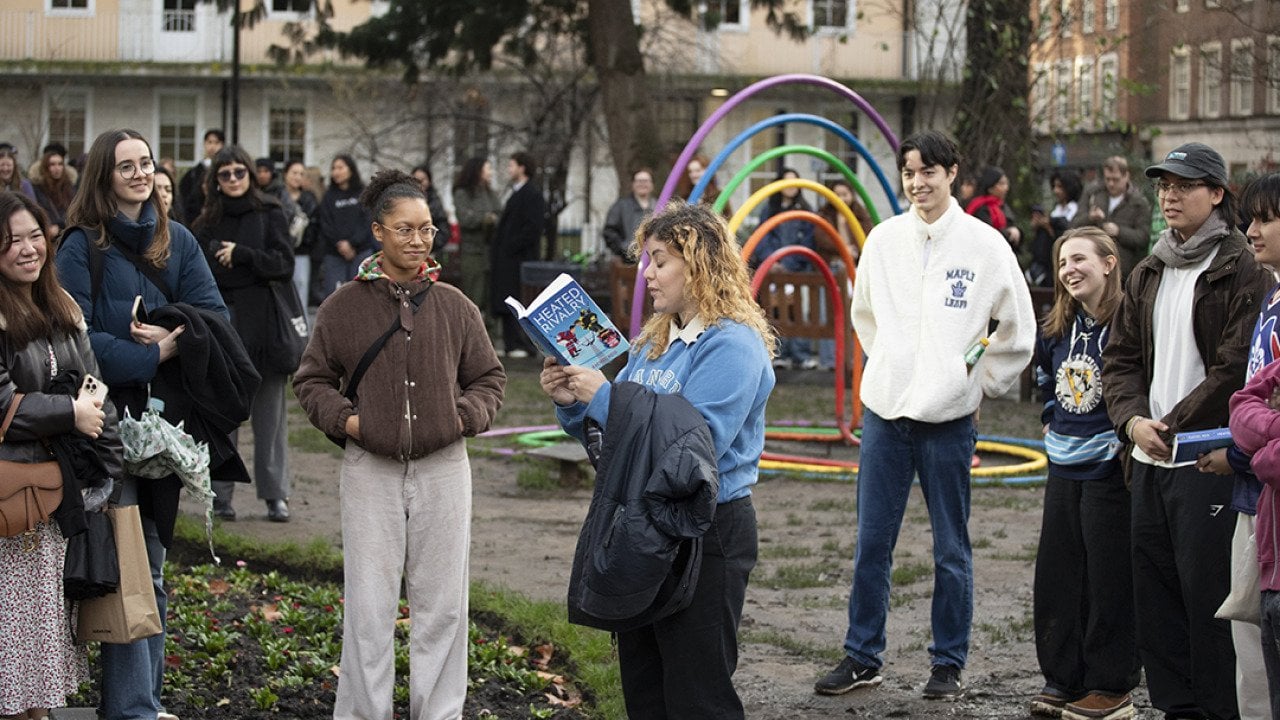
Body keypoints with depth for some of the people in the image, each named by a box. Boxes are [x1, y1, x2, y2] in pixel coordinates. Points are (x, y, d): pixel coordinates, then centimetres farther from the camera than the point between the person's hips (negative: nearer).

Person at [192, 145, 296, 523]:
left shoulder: (270, 214, 2)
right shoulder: (207, 221, 11)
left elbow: (285, 266, -5)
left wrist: (242, 254, -14)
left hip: (263, 322, -2)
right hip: (221, 325, 2)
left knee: (270, 413, 0)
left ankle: (275, 493, 5)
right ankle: (221, 493, 7)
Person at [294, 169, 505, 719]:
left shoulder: (454, 306, 6)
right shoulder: (344, 306, 1)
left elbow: (489, 376, 15)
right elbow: (311, 379, 10)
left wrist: (467, 416, -2)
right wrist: (342, 419, -5)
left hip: (443, 467, 2)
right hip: (371, 470, -2)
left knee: (442, 605, 7)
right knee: (368, 607, 0)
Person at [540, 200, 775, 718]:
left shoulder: (732, 344, -14)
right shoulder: (655, 341, 13)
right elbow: (611, 434, 17)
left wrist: (604, 398, -22)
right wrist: (572, 402, -3)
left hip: (706, 534, -9)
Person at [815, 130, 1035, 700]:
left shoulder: (984, 243, -4)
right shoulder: (884, 238, 4)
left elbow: (1018, 331, 4)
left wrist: (978, 384, 3)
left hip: (948, 419, -3)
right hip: (884, 412, 3)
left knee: (951, 551, 5)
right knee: (871, 543, 7)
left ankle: (949, 664, 15)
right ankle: (862, 657, 17)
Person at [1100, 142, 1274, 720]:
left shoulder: (1242, 272, -7)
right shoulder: (1148, 275, 16)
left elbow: (1236, 368, -14)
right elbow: (1120, 358, 14)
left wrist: (1173, 426, -13)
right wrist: (1134, 419, -4)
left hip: (1208, 461, -7)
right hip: (1149, 460, 7)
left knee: (1209, 596, -6)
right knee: (1156, 599, 11)